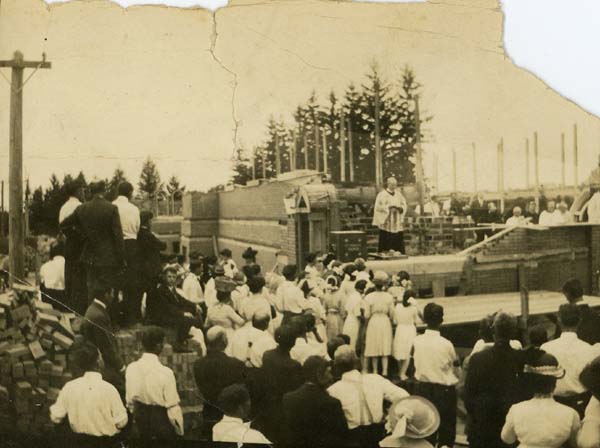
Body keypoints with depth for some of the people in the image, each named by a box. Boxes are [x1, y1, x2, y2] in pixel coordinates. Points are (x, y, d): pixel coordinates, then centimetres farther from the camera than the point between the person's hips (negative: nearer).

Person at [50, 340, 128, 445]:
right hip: (106, 442, -3)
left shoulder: (69, 387, -13)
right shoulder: (108, 388, -22)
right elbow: (121, 422, -17)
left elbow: (55, 418, -5)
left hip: (79, 441, 3)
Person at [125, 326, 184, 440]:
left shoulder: (131, 369, -12)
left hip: (140, 418, 5)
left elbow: (130, 401, 1)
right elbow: (173, 406, -19)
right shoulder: (165, 373, -26)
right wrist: (180, 430, -4)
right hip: (162, 418, -4)